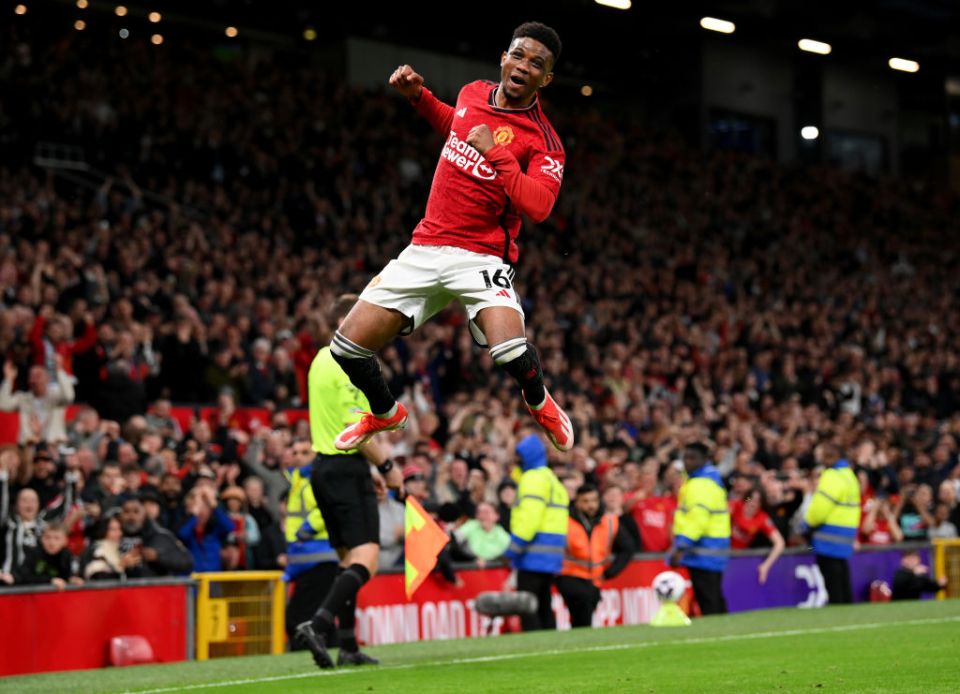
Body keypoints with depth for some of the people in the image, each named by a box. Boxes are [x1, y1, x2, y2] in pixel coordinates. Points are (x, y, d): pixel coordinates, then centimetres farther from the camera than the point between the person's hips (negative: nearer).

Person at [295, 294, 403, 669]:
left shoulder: (322, 360, 16)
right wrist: (387, 466, -10)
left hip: (324, 467, 10)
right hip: (347, 469, -10)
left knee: (348, 559, 14)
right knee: (365, 559, -12)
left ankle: (348, 646, 13)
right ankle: (317, 624, -26)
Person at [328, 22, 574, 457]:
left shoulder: (543, 141, -10)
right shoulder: (472, 94, 7)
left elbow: (538, 207, -25)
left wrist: (495, 152, -24)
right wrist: (418, 96, 17)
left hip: (482, 255, -5)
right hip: (425, 250, 5)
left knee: (511, 352, -31)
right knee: (348, 348, -1)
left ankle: (538, 403, 6)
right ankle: (385, 413, 32)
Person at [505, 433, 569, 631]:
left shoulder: (534, 479, -9)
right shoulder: (552, 479, 22)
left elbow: (529, 516, -19)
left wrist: (515, 547, -19)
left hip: (534, 555, -10)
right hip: (552, 555, 10)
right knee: (544, 606, 12)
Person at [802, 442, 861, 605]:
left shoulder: (832, 478, -16)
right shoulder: (848, 474, 16)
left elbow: (819, 508, -18)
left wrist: (807, 522, 2)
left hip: (830, 539, -10)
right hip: (845, 540, 10)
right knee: (844, 589, 12)